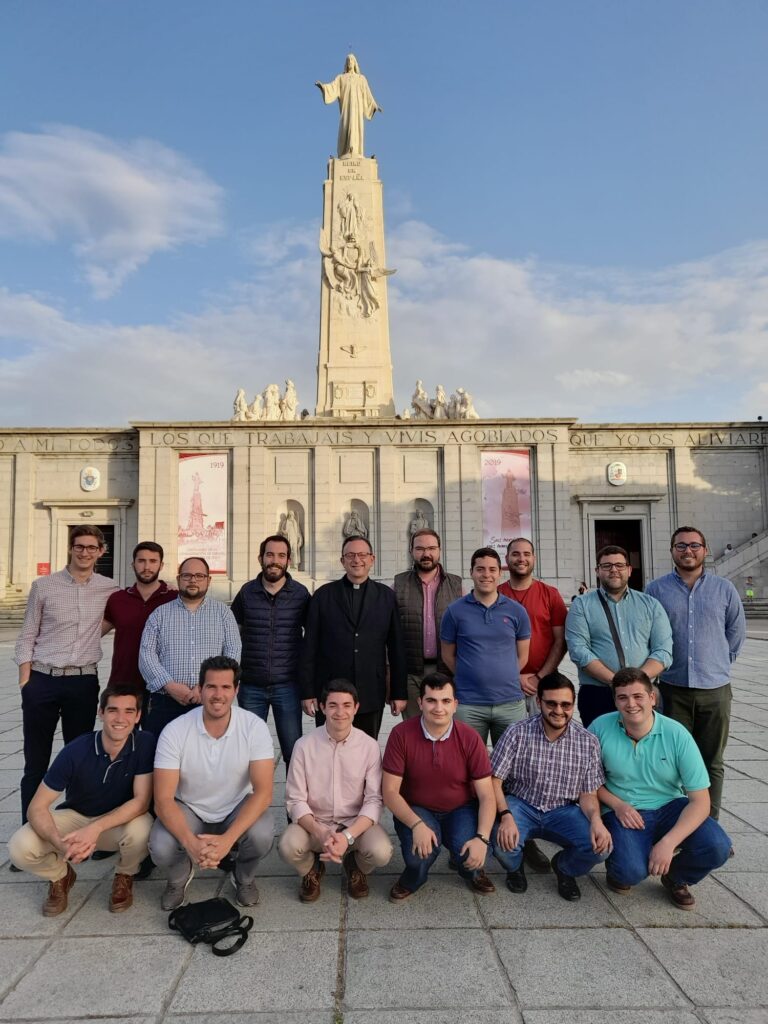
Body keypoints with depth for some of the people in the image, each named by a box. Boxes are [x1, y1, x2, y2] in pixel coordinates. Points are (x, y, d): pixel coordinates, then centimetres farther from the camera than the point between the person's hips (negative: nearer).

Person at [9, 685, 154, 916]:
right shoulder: (75, 752, -24)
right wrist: (59, 842, -40)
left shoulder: (145, 744, -23)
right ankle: (61, 876, 10)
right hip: (74, 816, 1)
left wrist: (96, 828, -38)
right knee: (19, 848, -25)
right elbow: (37, 807, -20)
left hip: (121, 820, -1)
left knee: (140, 829, -35)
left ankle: (124, 877, 1)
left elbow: (141, 801, -24)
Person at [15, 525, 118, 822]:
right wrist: (25, 682, -5)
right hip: (42, 681, -1)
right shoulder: (43, 586, -1)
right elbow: (27, 638, 2)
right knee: (36, 761, 8)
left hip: (84, 682, 1)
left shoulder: (108, 588, 3)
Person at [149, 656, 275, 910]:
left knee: (261, 837, -31)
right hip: (188, 810, 1)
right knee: (161, 849, -29)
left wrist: (227, 839, -36)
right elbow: (163, 799, -20)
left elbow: (263, 792, -23)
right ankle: (180, 875, 11)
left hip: (238, 809, 0)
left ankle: (244, 878, 7)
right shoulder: (175, 731, -19)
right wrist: (191, 843, -37)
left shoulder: (254, 727, -20)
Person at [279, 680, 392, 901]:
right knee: (288, 847, -30)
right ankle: (312, 869, 9)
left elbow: (374, 801, -11)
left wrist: (348, 836, -27)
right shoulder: (304, 745, -11)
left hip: (356, 823, 0)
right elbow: (295, 801, -10)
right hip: (315, 823, 0)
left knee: (381, 852, -29)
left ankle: (355, 867, 11)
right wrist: (320, 833, -27)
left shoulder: (369, 746, -11)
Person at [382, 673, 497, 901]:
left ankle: (473, 873, 15)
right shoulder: (401, 734, -18)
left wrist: (482, 838, -27)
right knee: (419, 852, -30)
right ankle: (412, 880, 9)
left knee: (471, 855, -26)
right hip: (416, 810, -1)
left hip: (461, 810, 1)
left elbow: (487, 796, -11)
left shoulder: (470, 738, -15)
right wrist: (417, 824, -29)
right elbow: (390, 792, -15)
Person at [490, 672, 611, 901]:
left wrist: (595, 818, -23)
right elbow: (494, 781, -11)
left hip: (564, 811, 2)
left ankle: (564, 867, 14)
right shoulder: (517, 733, -12)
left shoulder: (588, 743, -5)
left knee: (600, 845, -24)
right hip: (521, 805, -2)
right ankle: (515, 867, 10)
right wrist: (506, 815, -28)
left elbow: (588, 794, -1)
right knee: (504, 842, -32)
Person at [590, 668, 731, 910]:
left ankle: (675, 878, 12)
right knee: (632, 871, -29)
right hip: (623, 812, -2)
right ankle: (620, 869, 12)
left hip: (670, 808, 2)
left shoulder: (677, 735, -14)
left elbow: (700, 801, -13)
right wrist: (617, 804, -16)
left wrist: (668, 842, -24)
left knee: (717, 848, -23)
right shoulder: (600, 728, -13)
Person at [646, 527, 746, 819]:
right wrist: (661, 665, 4)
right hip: (673, 688, -1)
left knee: (711, 762, 9)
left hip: (715, 688, 1)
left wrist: (718, 664, 11)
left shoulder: (724, 589, 4)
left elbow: (736, 633, 13)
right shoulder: (656, 590, 0)